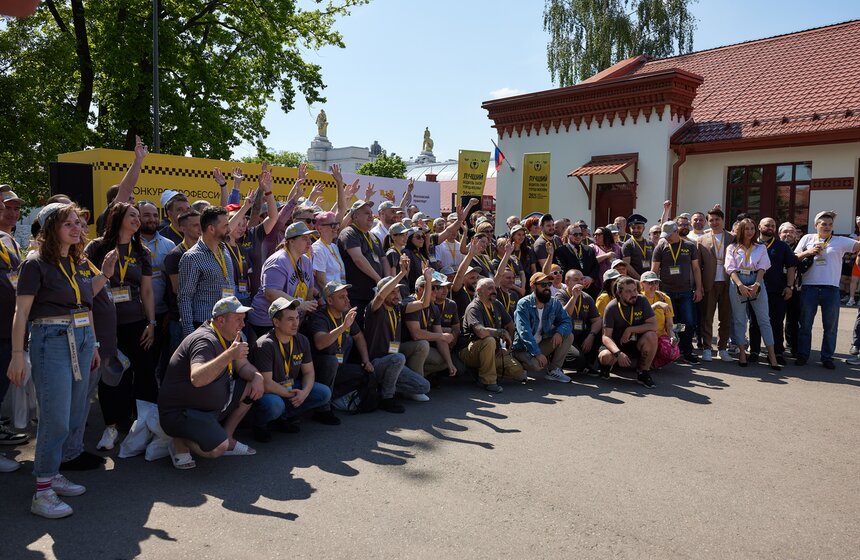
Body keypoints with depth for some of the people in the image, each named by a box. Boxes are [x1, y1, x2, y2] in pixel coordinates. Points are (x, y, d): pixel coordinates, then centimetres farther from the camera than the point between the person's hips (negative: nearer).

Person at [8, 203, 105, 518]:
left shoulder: (81, 263, 11)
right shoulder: (36, 264, -8)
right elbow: (21, 313, -10)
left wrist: (92, 345, 18)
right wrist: (17, 356, -14)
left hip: (82, 341, 7)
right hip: (51, 341, -7)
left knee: (76, 417, 11)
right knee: (56, 418, -7)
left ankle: (52, 473, 26)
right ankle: (42, 493, 2)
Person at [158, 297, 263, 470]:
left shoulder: (229, 336, 7)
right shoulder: (204, 340, -24)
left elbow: (243, 365, 12)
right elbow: (197, 379, -42)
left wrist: (257, 377, -11)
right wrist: (229, 355, -49)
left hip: (213, 405, 10)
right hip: (179, 412, -9)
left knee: (252, 386, 0)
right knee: (217, 449, -30)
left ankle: (227, 439, 10)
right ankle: (180, 443, 1)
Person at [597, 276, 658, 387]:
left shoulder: (641, 301, -10)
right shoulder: (611, 307, -14)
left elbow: (653, 326, -13)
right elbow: (606, 336, -17)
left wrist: (630, 330, -21)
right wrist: (618, 353, -34)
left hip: (637, 344, 2)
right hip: (617, 344, -1)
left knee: (651, 336, -30)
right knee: (605, 357, -33)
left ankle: (643, 372, -9)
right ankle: (608, 365, 8)